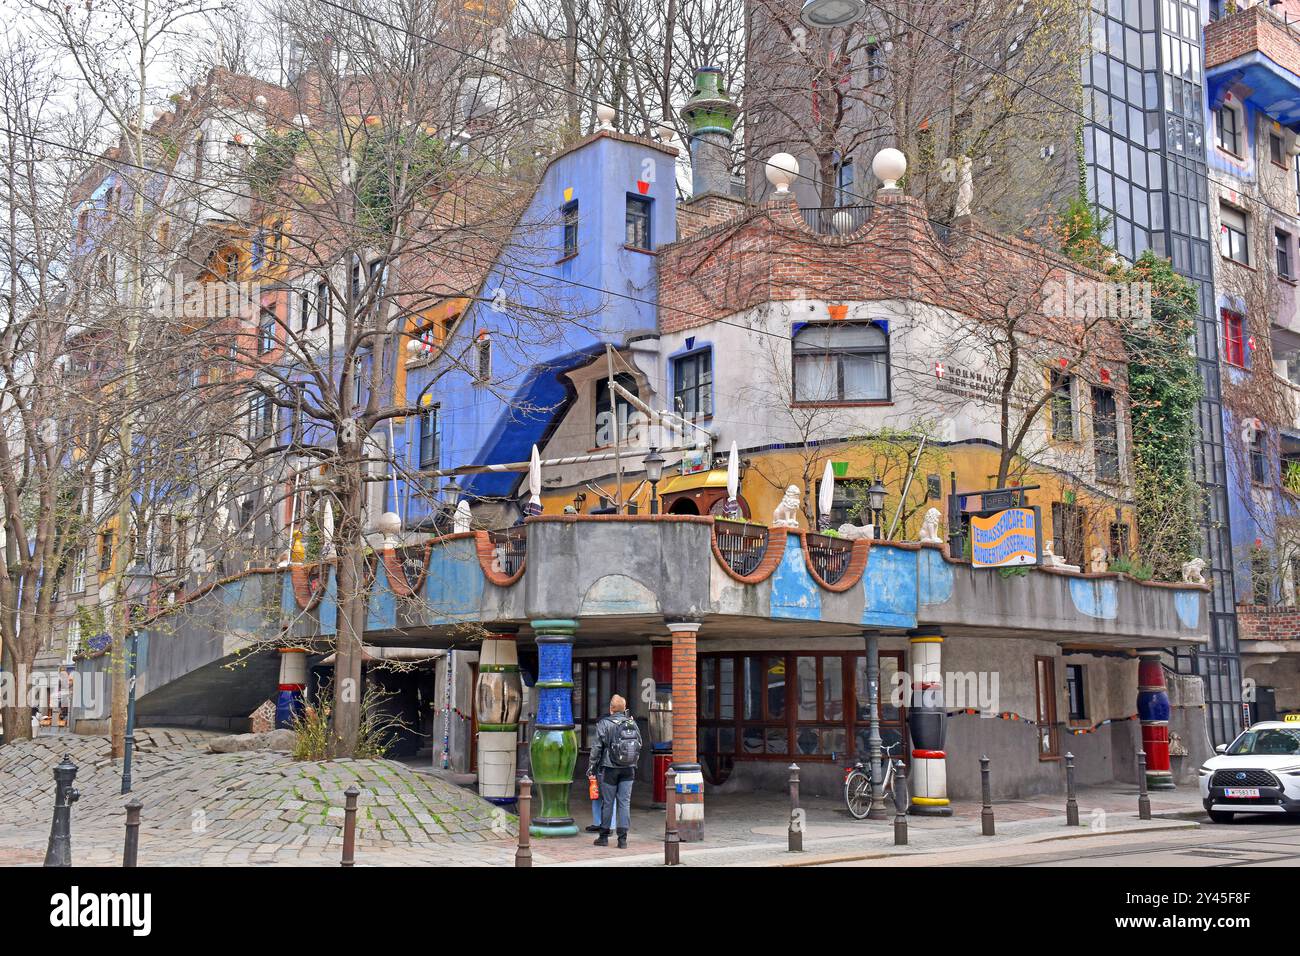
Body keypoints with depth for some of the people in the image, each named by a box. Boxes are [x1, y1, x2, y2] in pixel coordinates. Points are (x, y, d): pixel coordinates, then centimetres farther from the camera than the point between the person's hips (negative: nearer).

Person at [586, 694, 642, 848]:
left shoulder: (604, 724, -8)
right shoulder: (632, 723, 4)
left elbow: (597, 747, -6)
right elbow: (639, 745, 11)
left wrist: (592, 766, 1)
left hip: (610, 768, -3)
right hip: (628, 769, 3)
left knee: (607, 802, 6)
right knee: (625, 802, 4)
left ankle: (604, 836, 14)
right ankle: (623, 838, 1)